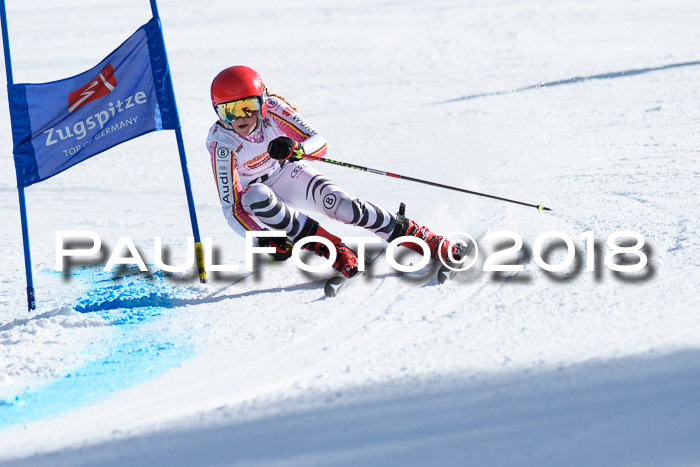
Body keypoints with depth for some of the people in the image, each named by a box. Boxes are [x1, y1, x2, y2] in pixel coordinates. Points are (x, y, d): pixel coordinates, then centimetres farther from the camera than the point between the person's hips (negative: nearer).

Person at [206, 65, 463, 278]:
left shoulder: (271, 108, -25)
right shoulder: (222, 143, -30)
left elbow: (319, 143, -24)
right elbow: (231, 208, -29)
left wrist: (296, 149, -48)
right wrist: (263, 238, -44)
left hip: (286, 173, 1)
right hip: (254, 191, -1)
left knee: (343, 206, -22)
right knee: (255, 196, -38)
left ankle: (427, 240, -12)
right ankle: (329, 248, -29)